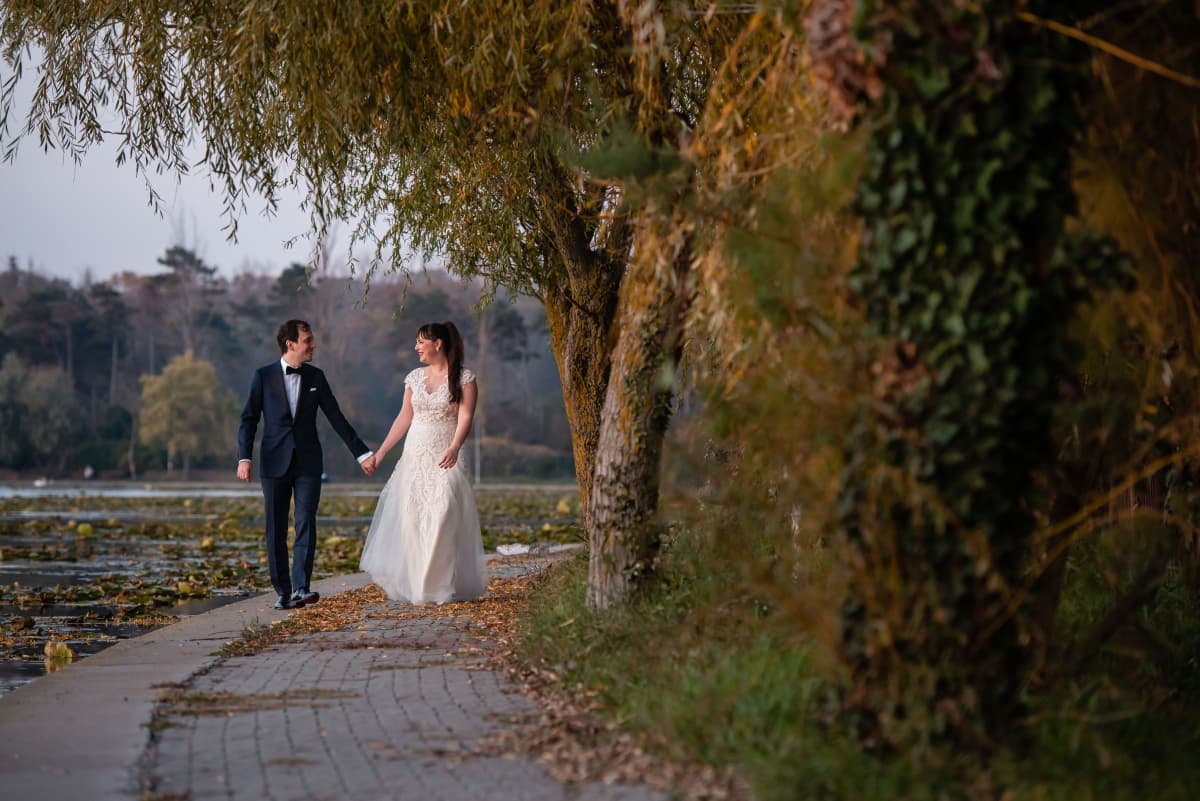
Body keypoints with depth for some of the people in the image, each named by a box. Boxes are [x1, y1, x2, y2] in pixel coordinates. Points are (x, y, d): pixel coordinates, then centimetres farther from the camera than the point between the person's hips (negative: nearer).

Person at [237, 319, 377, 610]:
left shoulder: (316, 377, 8)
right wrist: (244, 458, -11)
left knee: (306, 525, -11)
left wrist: (362, 453, 7)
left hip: (308, 464, 1)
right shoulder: (263, 376, 2)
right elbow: (249, 419, 1)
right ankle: (283, 592, 9)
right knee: (276, 531, 2)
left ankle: (301, 588, -16)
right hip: (275, 463, -1)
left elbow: (336, 418, 10)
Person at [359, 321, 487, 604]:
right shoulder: (415, 377, 10)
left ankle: (442, 584, -2)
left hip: (445, 459, -5)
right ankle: (414, 583, 11)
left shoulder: (463, 378, -5)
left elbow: (465, 418, -15)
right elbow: (404, 418, 14)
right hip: (414, 456, 5)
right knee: (411, 520, 2)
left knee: (442, 519, -10)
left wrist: (454, 447, -33)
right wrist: (381, 451, 12)